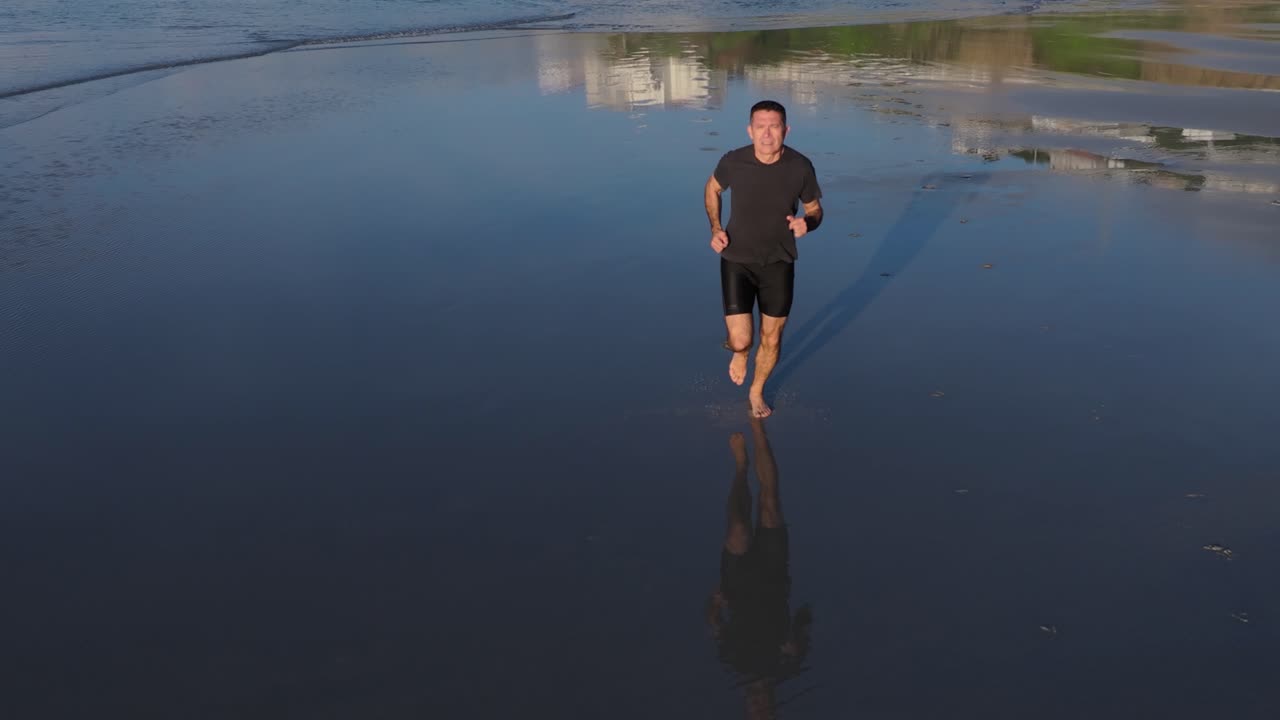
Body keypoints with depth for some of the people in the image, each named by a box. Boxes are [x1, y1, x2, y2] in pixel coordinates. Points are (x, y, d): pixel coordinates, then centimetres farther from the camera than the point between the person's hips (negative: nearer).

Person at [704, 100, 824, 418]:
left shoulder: (800, 167, -15)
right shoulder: (733, 162, -16)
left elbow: (815, 210, 1)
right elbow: (712, 189, 8)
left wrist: (807, 223, -22)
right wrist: (715, 228, -5)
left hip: (779, 264, 1)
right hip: (737, 261, -1)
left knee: (771, 339, 12)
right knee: (740, 340, -10)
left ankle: (757, 392, 42)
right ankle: (739, 353, 32)